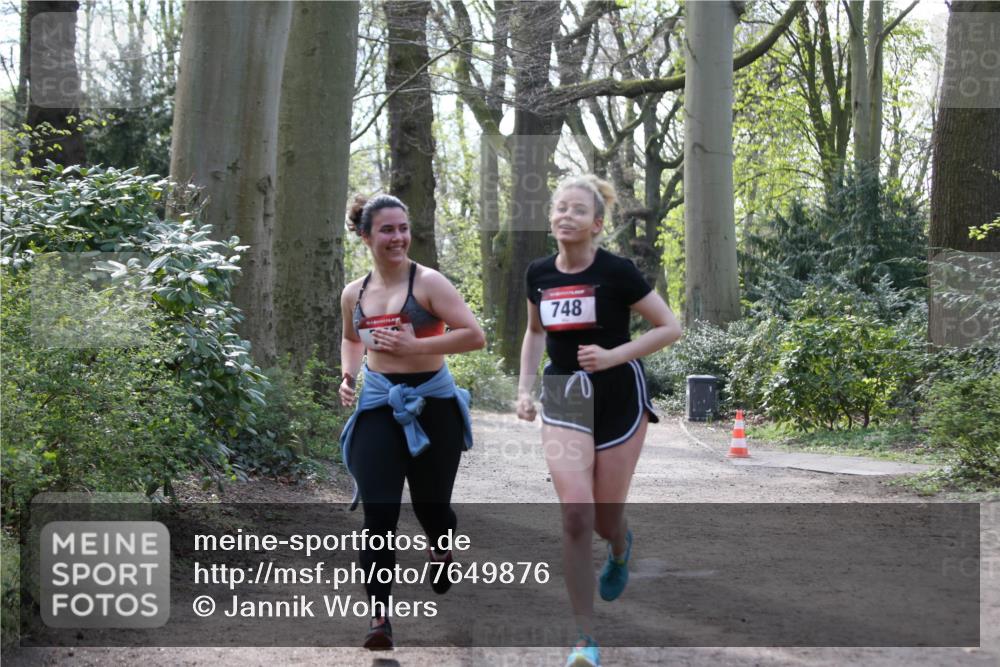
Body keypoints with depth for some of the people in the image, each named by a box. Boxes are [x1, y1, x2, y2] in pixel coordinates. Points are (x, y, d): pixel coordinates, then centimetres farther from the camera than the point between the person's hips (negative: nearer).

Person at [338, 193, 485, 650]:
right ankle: (379, 617, -9)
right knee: (378, 514, -10)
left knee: (430, 506, 11)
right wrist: (347, 376, 8)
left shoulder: (428, 283, -8)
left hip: (432, 405, -3)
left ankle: (440, 548, 48)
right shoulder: (354, 294, 7)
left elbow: (474, 336, -15)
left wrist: (414, 346, -22)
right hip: (379, 407, 3)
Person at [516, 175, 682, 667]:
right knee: (575, 517, -14)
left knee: (605, 520, 6)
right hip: (564, 400, 2)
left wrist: (614, 355, -18)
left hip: (618, 398, -2)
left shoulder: (617, 272, -12)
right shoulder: (538, 275, 1)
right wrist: (525, 388, 8)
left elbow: (670, 328, -7)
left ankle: (620, 550, 49)